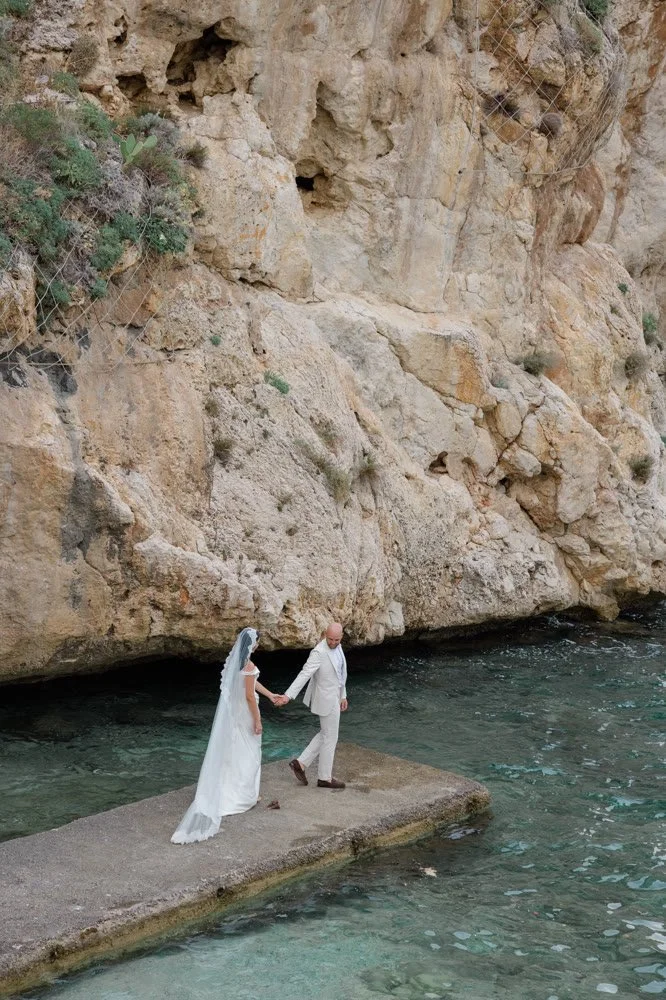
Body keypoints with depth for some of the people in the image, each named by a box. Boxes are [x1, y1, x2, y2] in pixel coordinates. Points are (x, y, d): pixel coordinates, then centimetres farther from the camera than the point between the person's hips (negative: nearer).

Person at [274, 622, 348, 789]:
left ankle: (300, 763, 22)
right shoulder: (319, 652, -26)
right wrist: (288, 696, -40)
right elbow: (304, 675, -33)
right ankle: (325, 778, 18)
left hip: (334, 696, 9)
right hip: (326, 700, -9)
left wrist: (343, 695, 20)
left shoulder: (337, 647, 2)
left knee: (325, 734, 20)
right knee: (330, 738, 5)